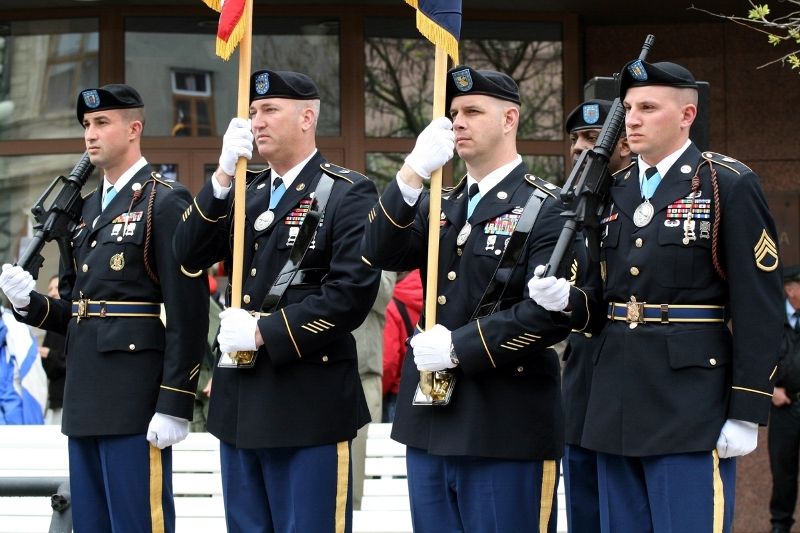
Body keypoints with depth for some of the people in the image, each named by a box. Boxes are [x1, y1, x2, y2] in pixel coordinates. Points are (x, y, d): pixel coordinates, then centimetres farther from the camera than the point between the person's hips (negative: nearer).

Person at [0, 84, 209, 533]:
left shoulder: (166, 204, -7)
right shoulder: (86, 210, 18)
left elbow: (188, 314, -14)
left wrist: (174, 406, -18)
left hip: (137, 402, -8)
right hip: (86, 402, 8)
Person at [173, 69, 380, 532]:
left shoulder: (348, 193, -6)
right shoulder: (245, 193, 16)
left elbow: (352, 291, -17)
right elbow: (190, 254, 3)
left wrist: (263, 332, -17)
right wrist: (224, 175, -8)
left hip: (308, 404, -7)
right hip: (241, 399, 7)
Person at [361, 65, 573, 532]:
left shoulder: (546, 208, -6)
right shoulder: (440, 205, 17)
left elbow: (553, 310, -18)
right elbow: (380, 253, 1)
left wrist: (459, 347, -17)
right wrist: (413, 174, -10)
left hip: (505, 428, -7)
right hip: (431, 421, 7)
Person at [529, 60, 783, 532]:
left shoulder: (730, 185, -5)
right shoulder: (616, 192, 14)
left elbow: (759, 309, -10)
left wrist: (746, 413, -14)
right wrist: (566, 298, -5)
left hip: (691, 412, -7)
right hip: (619, 405, 7)